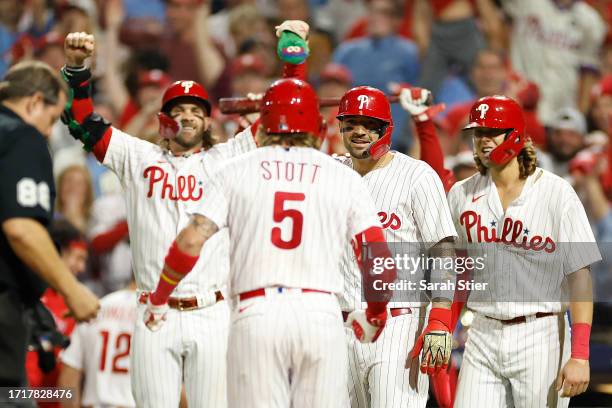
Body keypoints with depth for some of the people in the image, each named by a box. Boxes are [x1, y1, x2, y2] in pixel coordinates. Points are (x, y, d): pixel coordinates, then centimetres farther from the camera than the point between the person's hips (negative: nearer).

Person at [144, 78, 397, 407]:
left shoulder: (235, 173, 9)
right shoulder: (345, 178, 9)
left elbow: (191, 243, -1)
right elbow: (382, 265, 3)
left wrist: (158, 300, 15)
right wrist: (374, 316, 22)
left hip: (256, 313, 0)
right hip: (321, 314, 0)